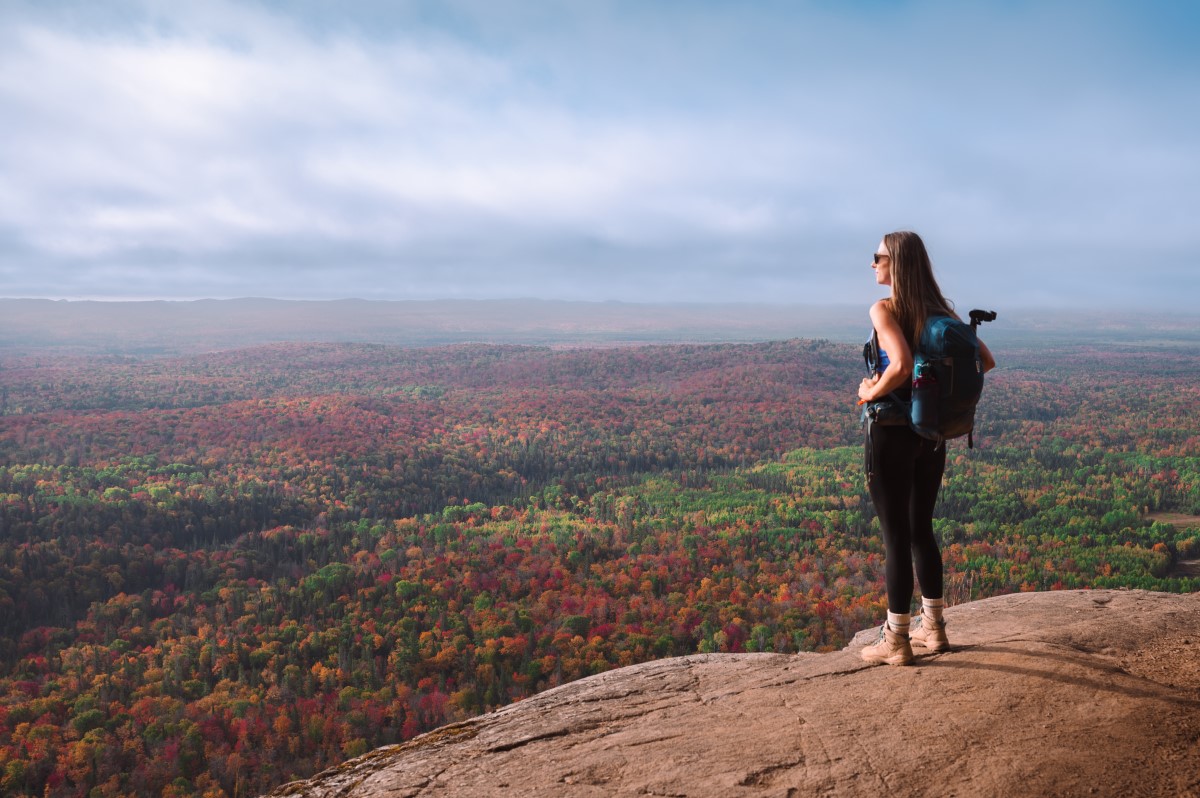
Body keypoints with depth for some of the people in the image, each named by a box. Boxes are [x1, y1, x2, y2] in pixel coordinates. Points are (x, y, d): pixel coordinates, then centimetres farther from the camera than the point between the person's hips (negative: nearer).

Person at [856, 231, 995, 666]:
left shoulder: (884, 310, -14)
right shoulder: (942, 310, 6)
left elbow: (900, 367, -30)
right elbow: (986, 361, 6)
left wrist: (870, 393, -13)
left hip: (892, 432, -7)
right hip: (932, 433, 7)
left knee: (895, 534, 2)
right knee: (921, 529, 18)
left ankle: (896, 640, 12)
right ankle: (933, 626, 29)